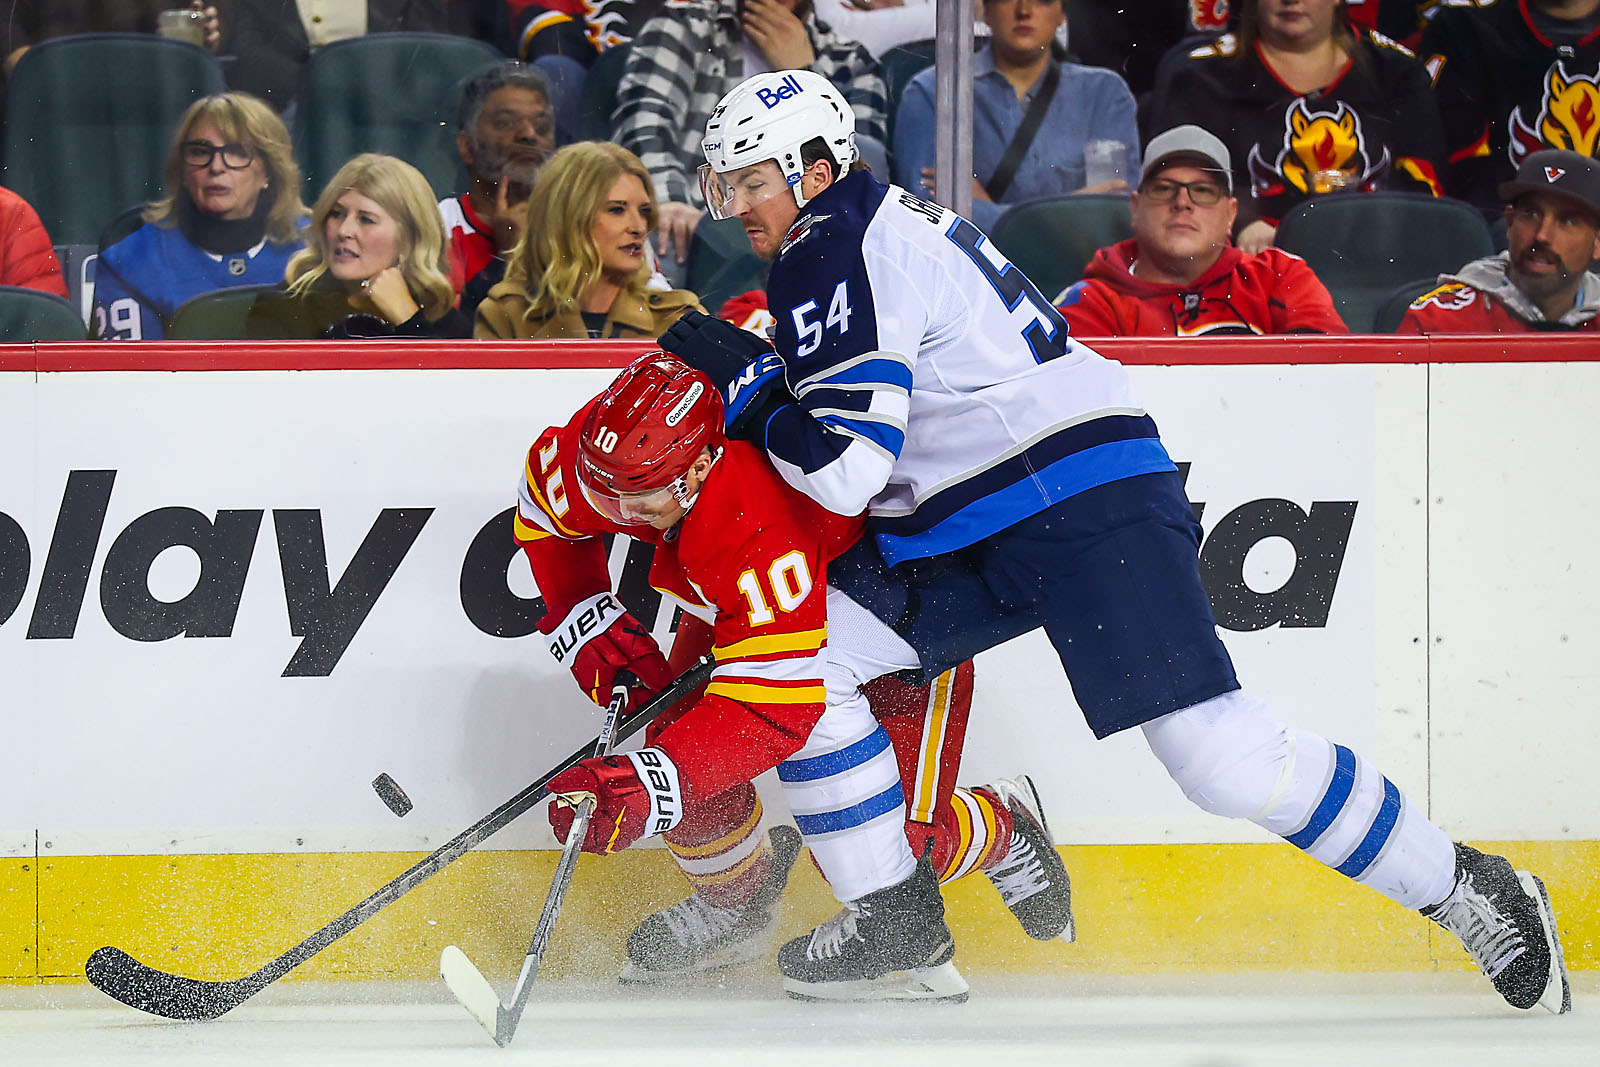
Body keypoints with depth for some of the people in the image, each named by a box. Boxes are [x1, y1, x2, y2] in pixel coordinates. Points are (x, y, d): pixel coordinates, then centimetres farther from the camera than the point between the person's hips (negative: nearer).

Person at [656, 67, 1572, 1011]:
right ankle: (896, 911, 9)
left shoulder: (835, 255, -12)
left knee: (1222, 756, -16)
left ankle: (1464, 890, -6)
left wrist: (744, 377, -8)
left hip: (1090, 508, -10)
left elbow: (847, 468, -20)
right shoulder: (883, 224, 18)